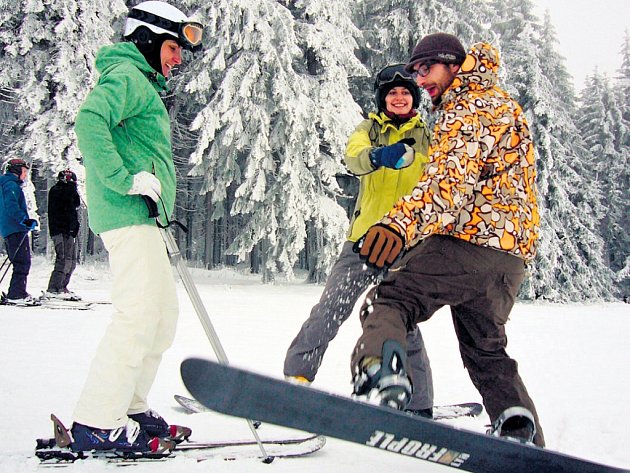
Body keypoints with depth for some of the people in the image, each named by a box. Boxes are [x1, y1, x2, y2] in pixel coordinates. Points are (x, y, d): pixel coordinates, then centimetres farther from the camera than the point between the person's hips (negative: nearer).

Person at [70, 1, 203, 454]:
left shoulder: (145, 85, 26)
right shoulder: (126, 75, -6)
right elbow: (89, 121, -24)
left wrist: (161, 203, 20)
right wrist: (125, 180, -23)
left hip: (143, 217, 11)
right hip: (128, 214, -11)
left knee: (164, 312, 11)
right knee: (139, 315, -15)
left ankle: (130, 409, 16)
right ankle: (97, 424, -11)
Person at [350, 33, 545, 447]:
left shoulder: (473, 106, -3)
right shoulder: (503, 105, 29)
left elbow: (454, 175, -22)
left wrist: (401, 221, -36)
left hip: (468, 239, -9)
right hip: (511, 255, 10)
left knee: (387, 303, -13)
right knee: (486, 349, 20)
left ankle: (380, 374, -41)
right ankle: (523, 431, 10)